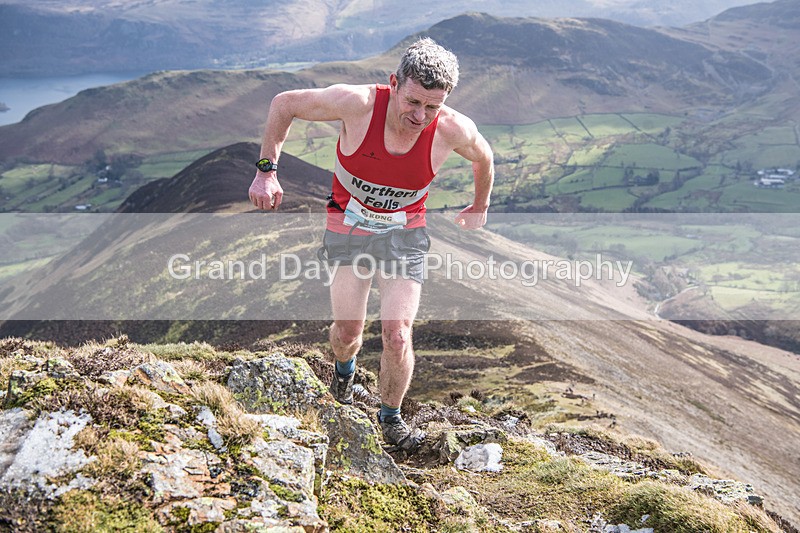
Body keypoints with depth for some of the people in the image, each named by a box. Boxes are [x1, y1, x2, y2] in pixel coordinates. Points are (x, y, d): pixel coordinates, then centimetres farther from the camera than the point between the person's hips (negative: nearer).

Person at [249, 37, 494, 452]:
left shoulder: (454, 130, -22)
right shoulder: (358, 103, -27)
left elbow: (484, 158, 3)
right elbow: (285, 104, -11)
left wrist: (479, 208, 18)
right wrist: (266, 169, -12)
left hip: (404, 233, 0)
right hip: (349, 226, 0)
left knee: (397, 334, -11)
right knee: (347, 330, 0)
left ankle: (391, 418, 17)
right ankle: (344, 370, 40)